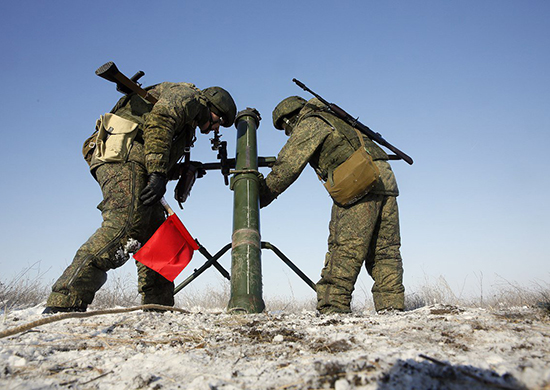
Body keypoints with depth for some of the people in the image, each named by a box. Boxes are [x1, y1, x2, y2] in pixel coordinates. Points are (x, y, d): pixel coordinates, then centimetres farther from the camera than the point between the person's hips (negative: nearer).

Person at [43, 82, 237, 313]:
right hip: (124, 156, -10)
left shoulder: (187, 124, 34)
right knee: (124, 226, -26)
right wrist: (158, 173, -21)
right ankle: (64, 303, -31)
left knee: (154, 235, 6)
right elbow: (158, 121, -15)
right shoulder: (187, 95, 6)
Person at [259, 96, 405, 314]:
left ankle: (333, 308, -10)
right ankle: (392, 307, 8)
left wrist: (260, 198, 5)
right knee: (384, 252, 8)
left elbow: (287, 167, -1)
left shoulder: (309, 124, 6)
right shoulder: (334, 120, 31)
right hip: (386, 180, 8)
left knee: (344, 249, -9)